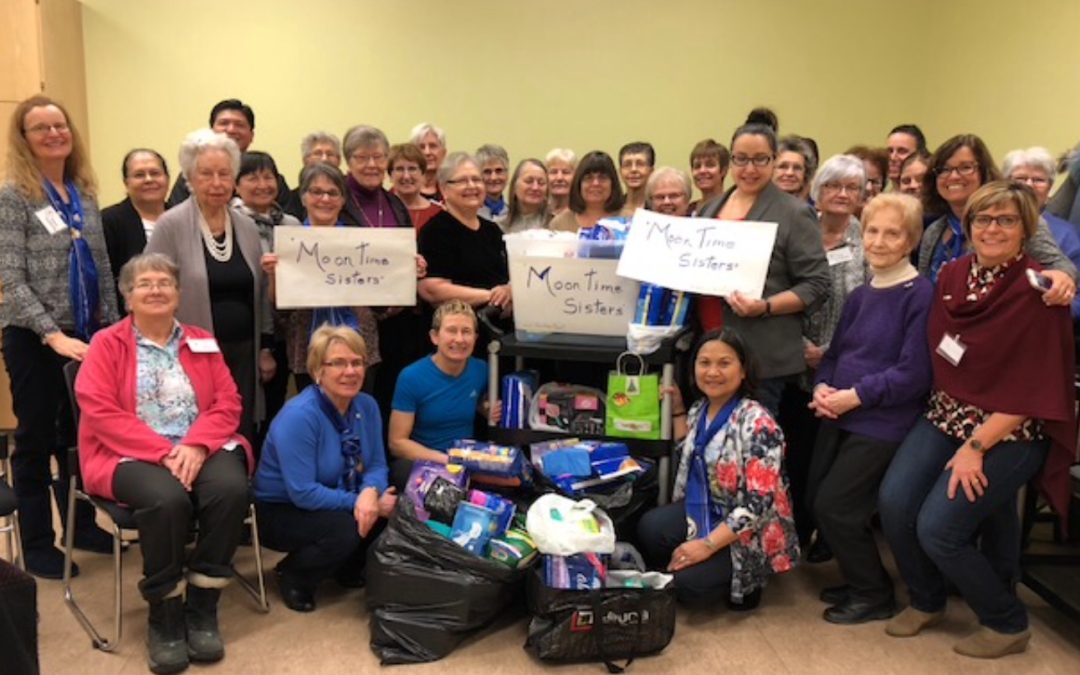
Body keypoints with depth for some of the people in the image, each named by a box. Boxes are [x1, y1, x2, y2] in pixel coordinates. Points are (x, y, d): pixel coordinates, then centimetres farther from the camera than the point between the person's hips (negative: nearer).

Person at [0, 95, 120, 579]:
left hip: (85, 333, 5)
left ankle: (81, 525, 30)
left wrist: (111, 325, 6)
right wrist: (53, 335, -22)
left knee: (80, 434, 15)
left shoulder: (84, 192, 8)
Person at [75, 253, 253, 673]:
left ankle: (202, 607, -14)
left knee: (230, 489, -30)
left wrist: (196, 445, -14)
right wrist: (162, 452, -17)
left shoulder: (202, 342, 16)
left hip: (200, 449, 3)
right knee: (167, 499, -34)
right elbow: (100, 412, -6)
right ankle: (163, 615, -13)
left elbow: (227, 403, 6)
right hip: (131, 455, -2)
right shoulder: (106, 344, 7)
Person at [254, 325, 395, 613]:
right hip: (281, 510, -6)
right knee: (346, 528, -33)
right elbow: (303, 493, -29)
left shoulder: (367, 406, -6)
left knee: (394, 510, -16)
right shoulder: (298, 416, -27)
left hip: (331, 504, 7)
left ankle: (349, 568, 12)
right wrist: (359, 502, -26)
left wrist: (370, 493, -27)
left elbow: (377, 464, -4)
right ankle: (293, 576, -1)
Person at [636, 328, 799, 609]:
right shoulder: (700, 409, 3)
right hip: (705, 511, 6)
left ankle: (746, 581, 7)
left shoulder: (757, 424, -21)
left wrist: (708, 545, -26)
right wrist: (678, 410, 8)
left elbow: (758, 504, -24)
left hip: (748, 533, -6)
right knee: (648, 529, -24)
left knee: (690, 583, -24)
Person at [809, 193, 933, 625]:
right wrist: (822, 387, -3)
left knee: (833, 507, -8)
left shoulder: (921, 295, -12)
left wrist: (856, 395, -19)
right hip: (840, 417, 8)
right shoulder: (860, 296, 12)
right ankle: (859, 580, 30)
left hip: (883, 423, -8)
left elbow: (913, 373, -18)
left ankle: (874, 596, 14)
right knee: (817, 502, 8)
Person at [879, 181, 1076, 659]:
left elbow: (1031, 391, -16)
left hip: (1010, 433, -6)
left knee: (937, 529, -14)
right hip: (947, 416, 6)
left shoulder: (1036, 293, -15)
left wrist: (975, 448, -17)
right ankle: (926, 601, 15)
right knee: (894, 501, -12)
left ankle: (1007, 624, 12)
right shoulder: (952, 276, 4)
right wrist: (948, 417, 6)